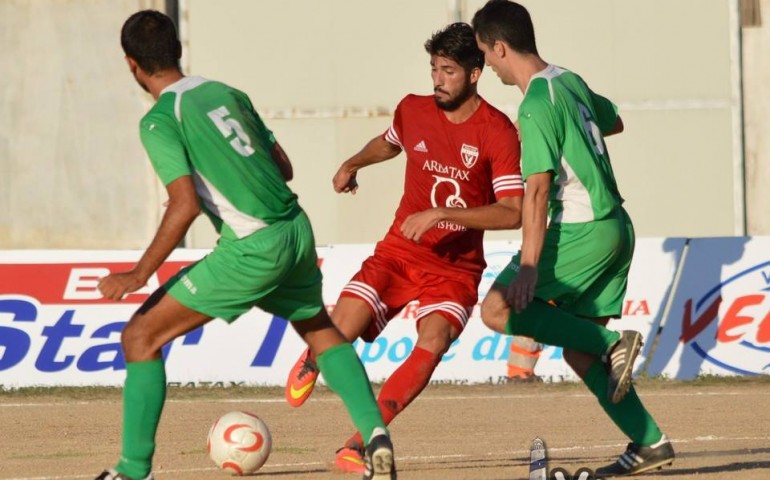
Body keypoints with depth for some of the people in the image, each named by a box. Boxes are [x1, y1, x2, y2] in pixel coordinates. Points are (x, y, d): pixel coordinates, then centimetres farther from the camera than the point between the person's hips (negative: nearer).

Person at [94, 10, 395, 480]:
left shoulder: (160, 120, -8)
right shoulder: (226, 93, 13)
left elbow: (185, 205, -17)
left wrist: (140, 274, -11)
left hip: (253, 248, -7)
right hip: (296, 229, 7)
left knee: (141, 336, 2)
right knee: (321, 330, 33)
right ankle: (375, 434, 18)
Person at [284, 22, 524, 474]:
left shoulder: (498, 132, -12)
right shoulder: (414, 111, 1)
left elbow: (513, 212, -20)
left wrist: (440, 214, -26)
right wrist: (354, 163, 9)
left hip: (456, 266, -3)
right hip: (400, 251, 3)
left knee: (433, 344, -30)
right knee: (338, 335, -15)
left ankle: (357, 445, -26)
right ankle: (312, 362, 26)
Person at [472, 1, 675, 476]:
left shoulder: (536, 106, -15)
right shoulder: (571, 82, 11)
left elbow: (538, 188, -21)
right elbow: (613, 121, 31)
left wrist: (529, 268, -22)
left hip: (582, 231, -9)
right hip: (615, 226, 9)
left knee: (499, 310, -9)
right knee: (579, 352, 10)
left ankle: (613, 341, -12)